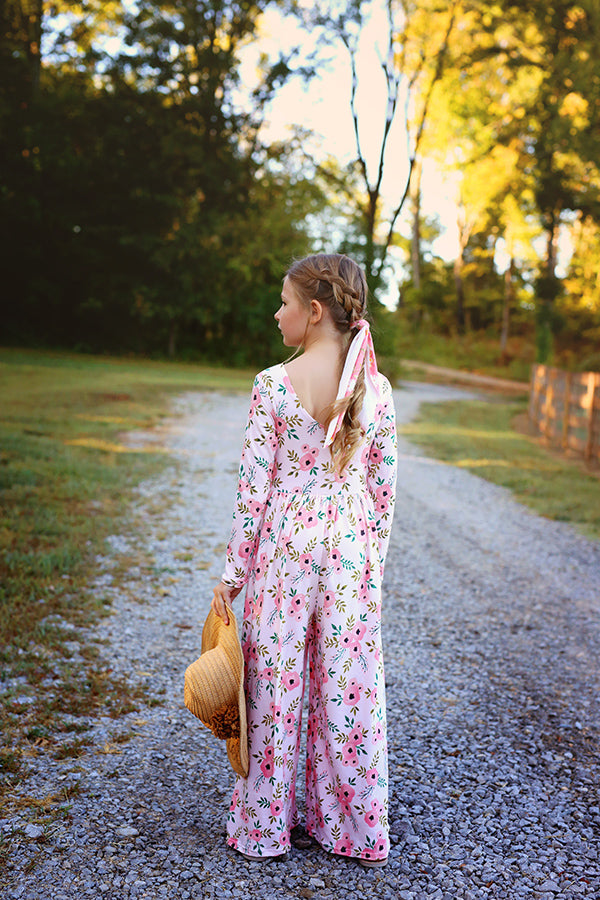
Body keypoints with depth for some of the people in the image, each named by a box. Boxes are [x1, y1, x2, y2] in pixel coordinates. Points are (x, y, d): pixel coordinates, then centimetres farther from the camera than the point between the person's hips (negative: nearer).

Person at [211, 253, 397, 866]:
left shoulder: (273, 385, -11)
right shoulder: (376, 388, 0)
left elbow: (254, 487, -10)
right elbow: (383, 491, 4)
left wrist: (232, 572, -2)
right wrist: (372, 559, 15)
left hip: (284, 546, -3)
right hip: (352, 551, 3)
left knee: (274, 686, 10)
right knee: (350, 690, 13)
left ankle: (264, 826, 26)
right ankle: (351, 825, 28)